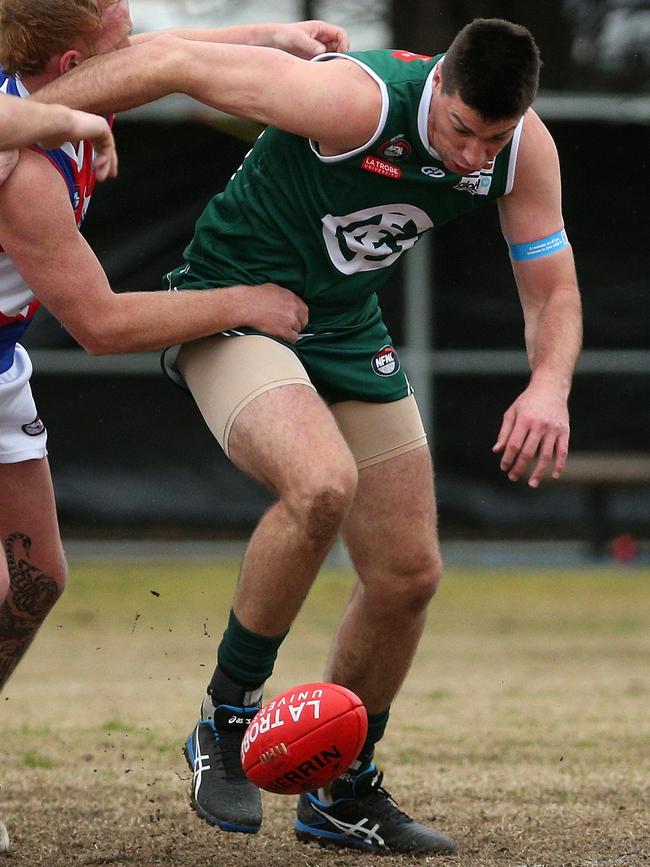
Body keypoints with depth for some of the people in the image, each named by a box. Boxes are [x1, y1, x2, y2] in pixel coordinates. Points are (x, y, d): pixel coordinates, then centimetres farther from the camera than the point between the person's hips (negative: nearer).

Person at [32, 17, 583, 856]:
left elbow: (552, 290, 0)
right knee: (323, 483, -34)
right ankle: (225, 721, -14)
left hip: (345, 332, 7)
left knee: (408, 575, 5)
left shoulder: (524, 149, -11)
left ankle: (342, 794, 26)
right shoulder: (354, 102, -30)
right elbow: (170, 62, -25)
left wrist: (549, 385, -22)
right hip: (231, 308, -7)